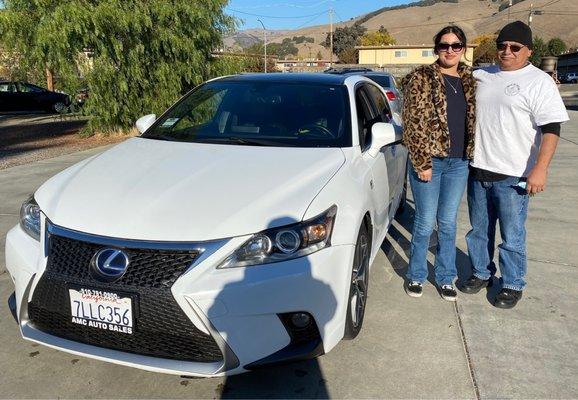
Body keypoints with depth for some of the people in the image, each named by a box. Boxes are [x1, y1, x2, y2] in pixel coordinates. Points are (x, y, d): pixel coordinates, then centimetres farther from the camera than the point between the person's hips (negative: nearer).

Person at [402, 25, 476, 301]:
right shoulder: (421, 78, -6)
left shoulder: (469, 80, 10)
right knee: (425, 223, 3)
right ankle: (416, 276, 23)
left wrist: (471, 155, 9)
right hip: (429, 161, -4)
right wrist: (422, 163, -14)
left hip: (458, 163, 5)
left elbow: (472, 120, 16)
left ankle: (445, 278, 28)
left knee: (448, 224, 13)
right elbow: (413, 123, -11)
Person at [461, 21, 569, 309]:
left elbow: (551, 129, -12)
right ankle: (481, 273, 34)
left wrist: (540, 169, -21)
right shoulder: (481, 76, 9)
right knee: (479, 230, 16)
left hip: (512, 176, -5)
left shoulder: (539, 82, -6)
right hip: (477, 170, 5)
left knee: (512, 236, 4)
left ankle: (513, 285, 21)